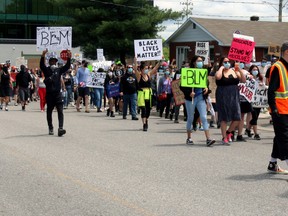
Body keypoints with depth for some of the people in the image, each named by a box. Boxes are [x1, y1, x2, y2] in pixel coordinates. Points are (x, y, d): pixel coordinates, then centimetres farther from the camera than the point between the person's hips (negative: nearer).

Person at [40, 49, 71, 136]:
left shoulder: (59, 70, 10)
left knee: (60, 111, -10)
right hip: (49, 94, -1)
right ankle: (50, 129, 20)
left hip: (58, 94, 1)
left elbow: (67, 67, -2)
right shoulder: (46, 70, 4)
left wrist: (69, 58, -17)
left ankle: (60, 128, -17)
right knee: (49, 112, 8)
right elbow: (41, 65, -15)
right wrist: (43, 56, -31)